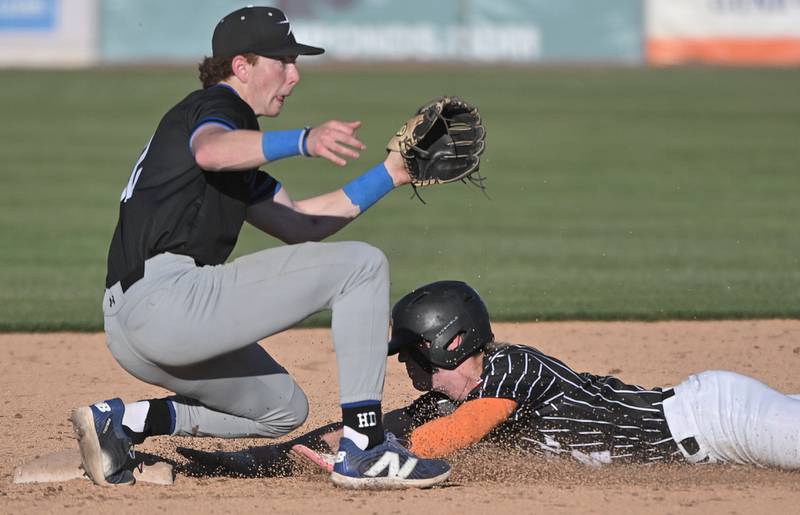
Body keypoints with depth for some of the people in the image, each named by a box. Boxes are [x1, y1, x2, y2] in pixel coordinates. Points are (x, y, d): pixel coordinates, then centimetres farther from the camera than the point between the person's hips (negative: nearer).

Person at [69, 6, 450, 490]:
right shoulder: (217, 105, -3)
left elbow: (299, 222, 29)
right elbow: (210, 151, -29)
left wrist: (390, 175, 23)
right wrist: (303, 141, -45)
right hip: (168, 299, -10)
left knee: (283, 409, 29)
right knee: (361, 265, -7)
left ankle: (125, 420, 11)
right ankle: (363, 450, -13)